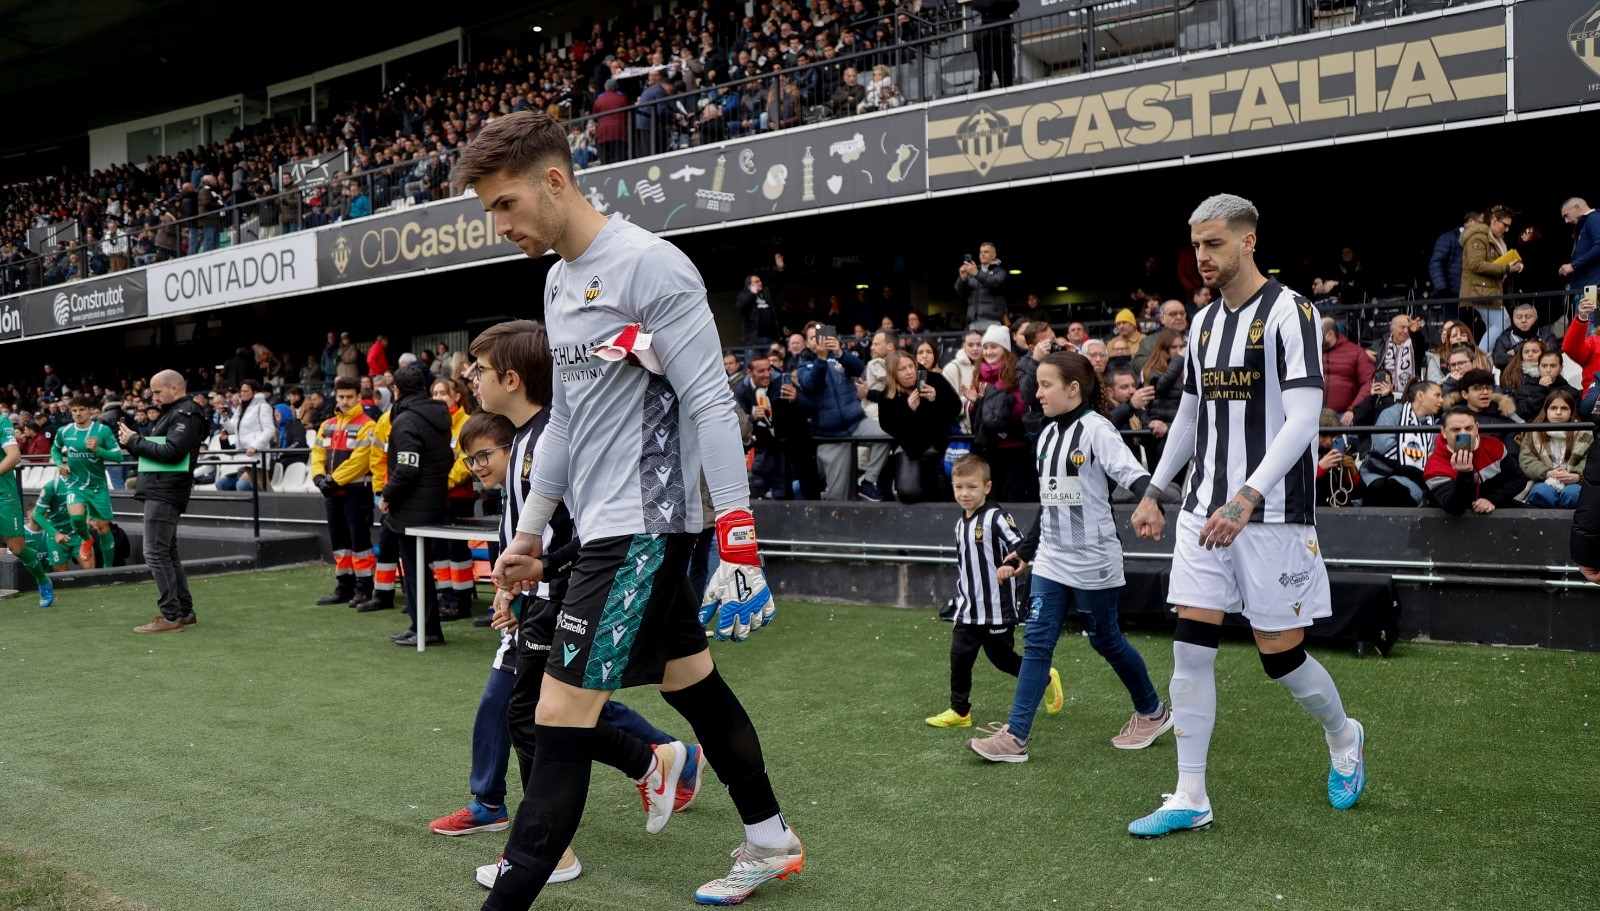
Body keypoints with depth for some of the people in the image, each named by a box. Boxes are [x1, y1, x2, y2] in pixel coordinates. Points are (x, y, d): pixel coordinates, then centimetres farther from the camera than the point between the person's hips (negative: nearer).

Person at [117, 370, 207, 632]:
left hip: (165, 492, -11)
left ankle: (170, 616, -8)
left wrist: (135, 441, -12)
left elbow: (171, 453, -22)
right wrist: (131, 442, 2)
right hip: (159, 490, 11)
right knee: (168, 553, 14)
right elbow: (156, 451, 18)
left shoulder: (187, 414, -11)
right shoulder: (172, 413, 21)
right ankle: (185, 612, 19)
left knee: (155, 553, -10)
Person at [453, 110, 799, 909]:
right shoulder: (559, 279, 13)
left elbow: (711, 406, -18)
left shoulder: (650, 266, -15)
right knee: (690, 681, 18)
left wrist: (738, 540, -22)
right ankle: (770, 841, 33)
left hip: (642, 526, -9)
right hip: (608, 524, 9)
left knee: (560, 717, -9)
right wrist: (528, 532, 21)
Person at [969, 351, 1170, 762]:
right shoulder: (1047, 435, 11)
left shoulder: (1095, 429, -12)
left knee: (1106, 640, 8)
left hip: (1093, 560, -7)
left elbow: (1132, 472, -26)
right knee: (1037, 641, -1)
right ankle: (1015, 736, -2)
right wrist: (1025, 550, 21)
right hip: (1052, 559, 7)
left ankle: (1153, 712, 32)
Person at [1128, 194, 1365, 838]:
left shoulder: (1290, 311, -8)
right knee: (1191, 647, 0)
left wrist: (1247, 498, -28)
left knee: (1281, 654, 2)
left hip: (1272, 514, -6)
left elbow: (1303, 418, -18)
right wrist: (1154, 491, 20)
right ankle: (1190, 799, 8)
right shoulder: (1204, 321, 13)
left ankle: (1344, 739, 34)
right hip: (1204, 511, 6)